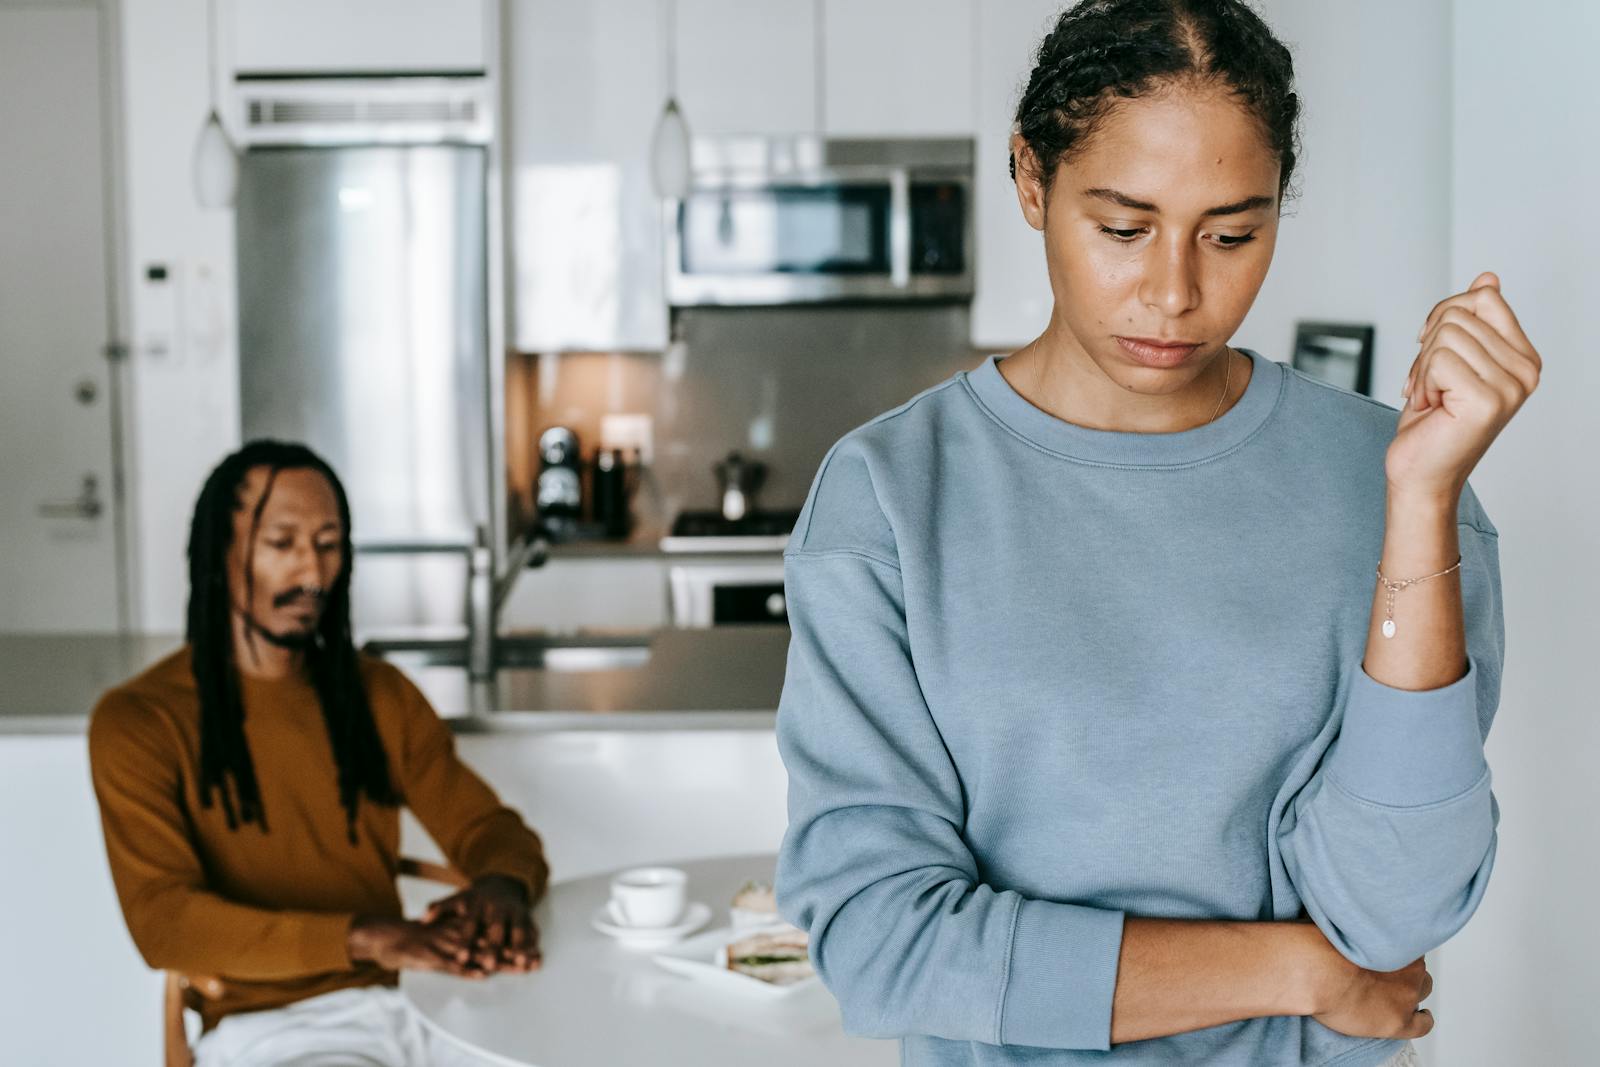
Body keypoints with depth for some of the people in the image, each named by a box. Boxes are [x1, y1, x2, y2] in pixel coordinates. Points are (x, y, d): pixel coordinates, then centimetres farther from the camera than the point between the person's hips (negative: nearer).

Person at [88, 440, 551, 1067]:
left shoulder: (380, 694, 15)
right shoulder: (138, 721, -1)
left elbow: (489, 826, 11)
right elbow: (164, 922, -12)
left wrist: (503, 886, -16)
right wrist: (367, 938, -26)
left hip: (407, 1004, 5)